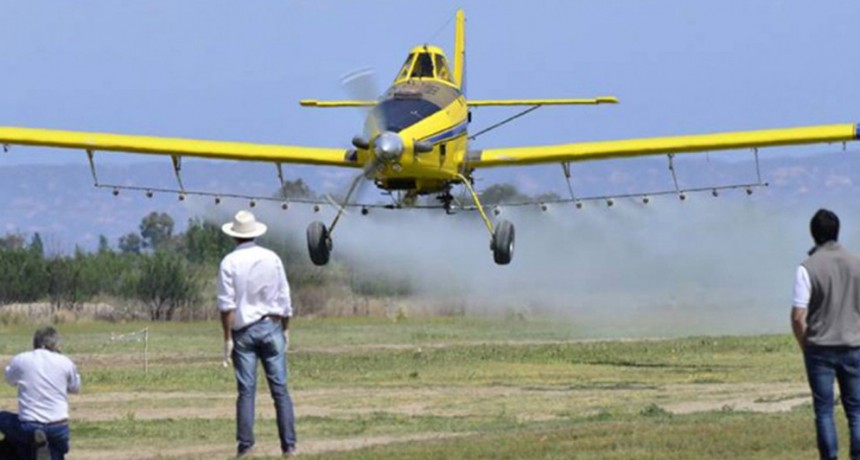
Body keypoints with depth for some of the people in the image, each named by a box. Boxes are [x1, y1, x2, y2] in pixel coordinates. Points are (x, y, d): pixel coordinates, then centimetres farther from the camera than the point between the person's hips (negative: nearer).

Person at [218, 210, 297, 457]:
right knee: (280, 389, 2)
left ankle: (245, 444, -4)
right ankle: (289, 445, 0)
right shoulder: (272, 258, 2)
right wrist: (286, 329, 15)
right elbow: (285, 298, 5)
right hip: (271, 326, 1)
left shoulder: (229, 263, -5)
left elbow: (226, 304, -8)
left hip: (244, 330, -1)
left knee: (246, 390, 1)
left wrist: (228, 338, -4)